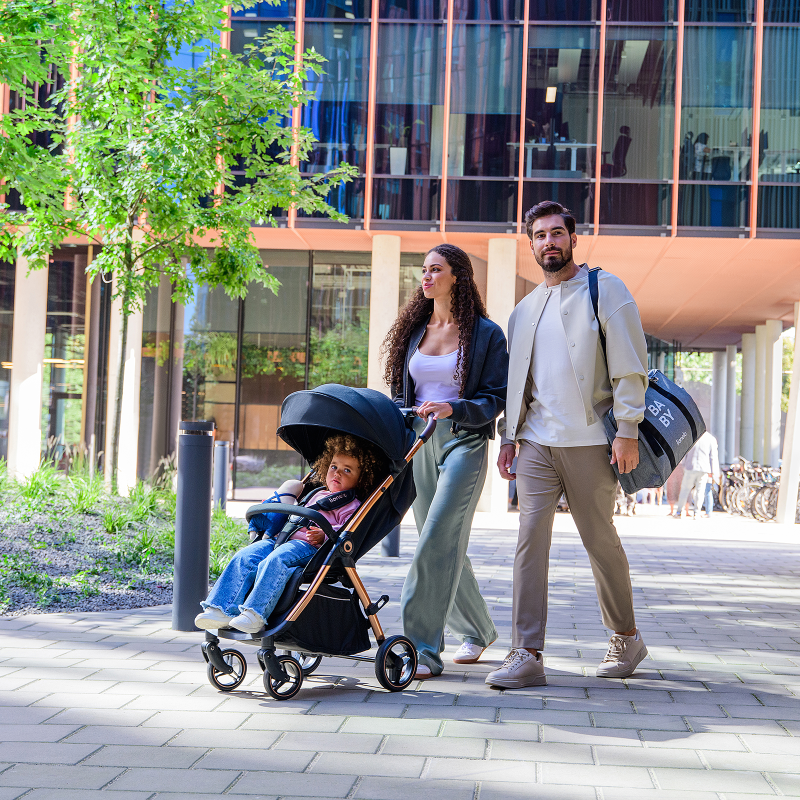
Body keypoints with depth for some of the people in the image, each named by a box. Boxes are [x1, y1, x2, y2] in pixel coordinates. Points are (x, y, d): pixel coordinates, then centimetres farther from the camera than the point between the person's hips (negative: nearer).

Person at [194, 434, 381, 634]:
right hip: (283, 538, 8)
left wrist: (325, 535, -26)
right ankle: (222, 611, -24)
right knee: (244, 558, -17)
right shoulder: (317, 495, 35)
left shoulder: (351, 505, 9)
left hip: (309, 545, -8)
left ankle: (255, 615, -43)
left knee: (274, 562, -36)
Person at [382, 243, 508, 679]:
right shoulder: (413, 331, 15)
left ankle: (424, 648, -16)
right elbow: (400, 393, 21)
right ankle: (476, 630, 28)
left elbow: (495, 399, -5)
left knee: (438, 539, -16)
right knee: (445, 546, 10)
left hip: (463, 441, -6)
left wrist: (453, 408, -21)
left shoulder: (486, 334, -1)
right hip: (417, 443, 6)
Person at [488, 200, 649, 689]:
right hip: (537, 443, 4)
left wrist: (628, 431, -12)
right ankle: (527, 655, -8)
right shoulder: (525, 309, 18)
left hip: (589, 441, -4)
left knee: (601, 542, 5)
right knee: (531, 537, -7)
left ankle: (627, 639, 25)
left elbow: (630, 367, -4)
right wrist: (509, 436, 14)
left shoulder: (604, 290, 2)